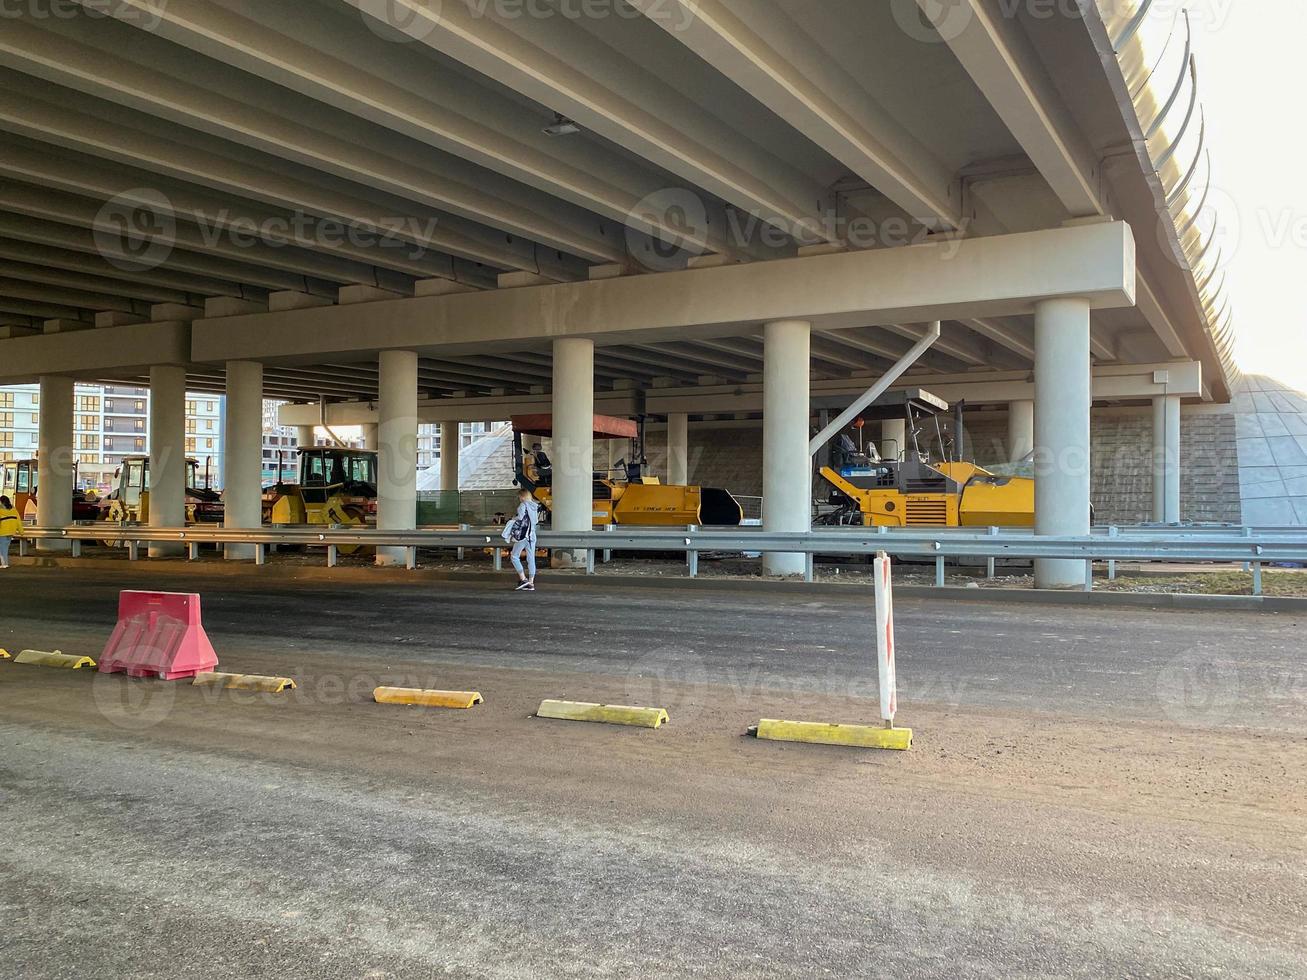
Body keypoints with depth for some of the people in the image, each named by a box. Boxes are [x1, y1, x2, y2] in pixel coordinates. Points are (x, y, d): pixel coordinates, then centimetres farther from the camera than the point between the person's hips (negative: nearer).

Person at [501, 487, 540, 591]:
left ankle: (523, 579, -7)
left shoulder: (523, 506, -9)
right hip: (532, 536, 7)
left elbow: (519, 520, -16)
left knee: (515, 557, 3)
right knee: (531, 559, 6)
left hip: (522, 535, -7)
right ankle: (531, 583, 5)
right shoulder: (536, 507, 10)